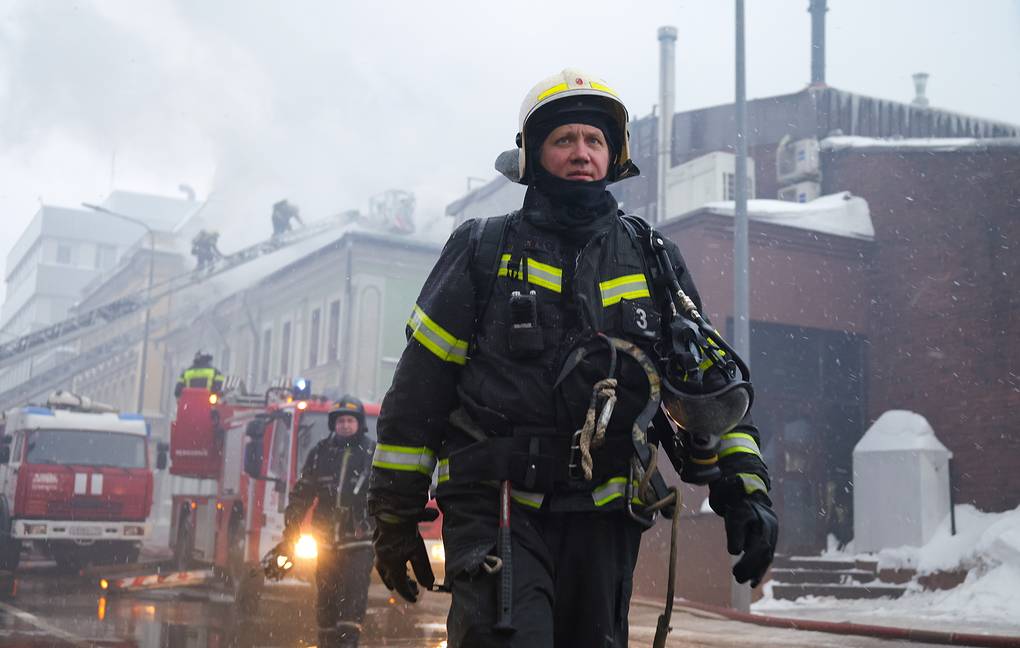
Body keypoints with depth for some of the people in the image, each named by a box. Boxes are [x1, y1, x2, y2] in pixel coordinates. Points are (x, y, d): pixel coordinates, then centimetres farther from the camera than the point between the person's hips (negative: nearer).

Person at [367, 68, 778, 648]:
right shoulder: (484, 251, 3)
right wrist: (396, 513, 1)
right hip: (497, 507, -3)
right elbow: (419, 386, 2)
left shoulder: (653, 261, 10)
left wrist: (746, 487, 1)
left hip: (604, 518, 3)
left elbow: (708, 382, 13)